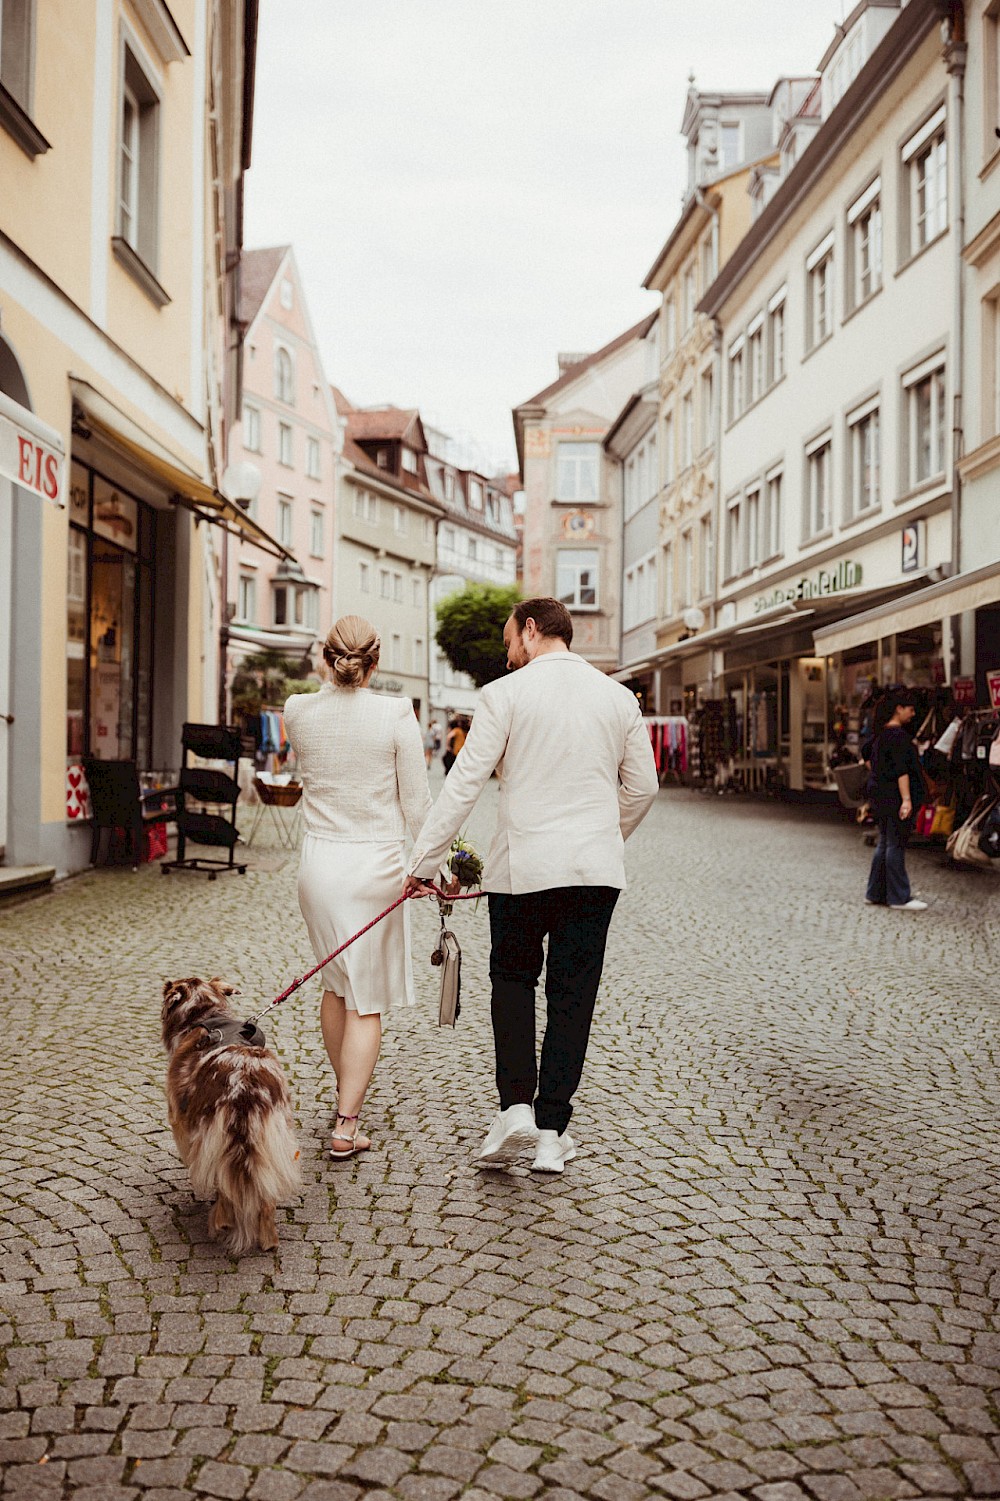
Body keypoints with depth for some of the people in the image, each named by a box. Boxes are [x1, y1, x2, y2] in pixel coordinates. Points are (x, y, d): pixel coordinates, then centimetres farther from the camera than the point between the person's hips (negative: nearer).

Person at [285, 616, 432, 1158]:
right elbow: (416, 804, -7)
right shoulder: (396, 713, -11)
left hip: (319, 861, 4)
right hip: (376, 865, -3)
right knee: (367, 1001, 6)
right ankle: (346, 1125, 6)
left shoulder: (298, 711, -3)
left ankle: (346, 1095, 38)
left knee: (336, 985, 23)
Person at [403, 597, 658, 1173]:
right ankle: (552, 1132, 12)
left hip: (522, 865, -2)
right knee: (573, 996, 9)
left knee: (513, 980, 17)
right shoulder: (619, 697, 6)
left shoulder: (505, 693, -5)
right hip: (597, 868, 3)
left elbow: (465, 783, -8)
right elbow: (642, 788, 11)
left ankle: (516, 1106, 4)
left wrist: (424, 861, -2)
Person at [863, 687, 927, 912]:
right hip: (894, 795, -10)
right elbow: (901, 770, -23)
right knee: (896, 845, -5)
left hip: (878, 792, 10)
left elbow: (865, 752, 28)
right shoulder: (898, 734, -17)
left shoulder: (880, 733, 11)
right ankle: (899, 897, -1)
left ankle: (876, 893, 19)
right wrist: (906, 799, -27)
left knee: (884, 843, 14)